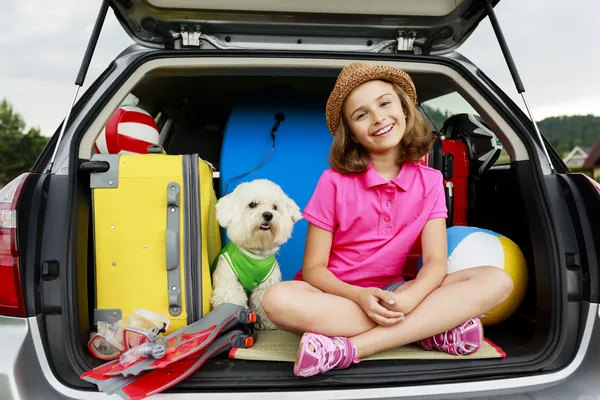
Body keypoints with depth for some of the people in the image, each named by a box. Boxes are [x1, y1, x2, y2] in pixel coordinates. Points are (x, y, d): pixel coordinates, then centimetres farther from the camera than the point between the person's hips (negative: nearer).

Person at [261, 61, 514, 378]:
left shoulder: (428, 181, -1)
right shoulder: (334, 182, -9)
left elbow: (436, 262, -9)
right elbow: (314, 268, -9)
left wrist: (408, 299, -30)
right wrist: (359, 297, -28)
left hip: (391, 293, 3)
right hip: (338, 293, -2)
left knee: (496, 281, -19)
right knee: (278, 300, -35)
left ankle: (349, 348, -29)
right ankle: (432, 329, -25)